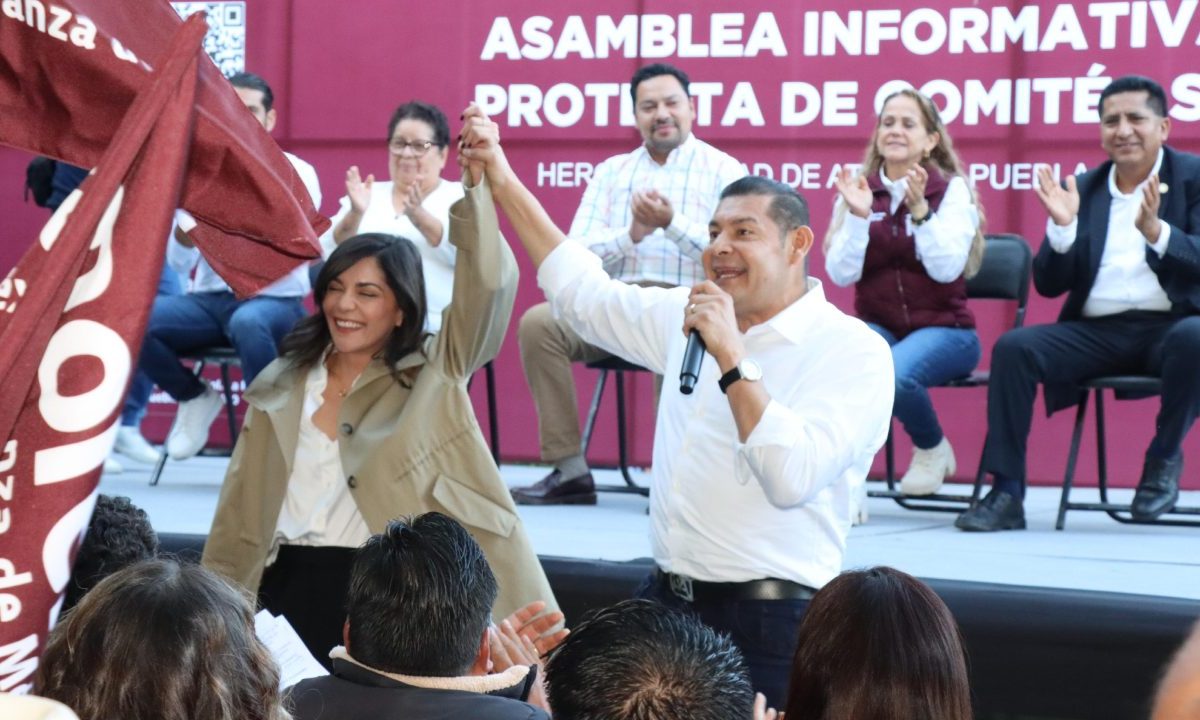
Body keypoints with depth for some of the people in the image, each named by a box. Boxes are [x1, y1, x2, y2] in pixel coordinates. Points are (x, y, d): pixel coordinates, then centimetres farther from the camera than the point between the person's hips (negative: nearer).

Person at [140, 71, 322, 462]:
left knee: (248, 322, -40)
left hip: (275, 302, -4)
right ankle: (195, 398, 3)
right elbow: (180, 262, 4)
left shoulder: (296, 172, 2)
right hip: (210, 300, 4)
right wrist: (186, 225, -18)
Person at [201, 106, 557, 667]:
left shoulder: (433, 371, 2)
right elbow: (241, 509, 14)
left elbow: (487, 285, -13)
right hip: (289, 582, 4)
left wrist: (477, 184, -22)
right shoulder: (282, 385, 13)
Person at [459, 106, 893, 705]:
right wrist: (502, 182, 18)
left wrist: (731, 358, -21)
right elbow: (583, 293, 21)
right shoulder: (688, 317, 10)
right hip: (666, 604, 6)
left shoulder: (853, 351, -10)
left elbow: (793, 478, -23)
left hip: (768, 627, -6)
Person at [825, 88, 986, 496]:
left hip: (942, 330, -2)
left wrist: (919, 209, -24)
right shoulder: (859, 190, 6)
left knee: (894, 372, -34)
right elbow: (841, 274, -5)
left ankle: (933, 449, -1)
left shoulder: (951, 190, -1)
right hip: (877, 327, 2)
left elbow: (946, 268, -15)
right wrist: (858, 216, -18)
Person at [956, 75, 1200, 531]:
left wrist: (1156, 231, -28)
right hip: (1095, 332, 3)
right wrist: (1063, 227, -11)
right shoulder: (1084, 189, 13)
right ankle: (1006, 494, -19)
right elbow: (1049, 284, 7)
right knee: (1013, 348, -20)